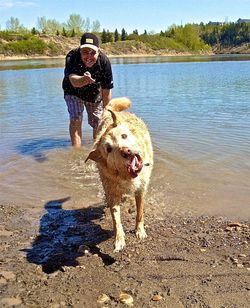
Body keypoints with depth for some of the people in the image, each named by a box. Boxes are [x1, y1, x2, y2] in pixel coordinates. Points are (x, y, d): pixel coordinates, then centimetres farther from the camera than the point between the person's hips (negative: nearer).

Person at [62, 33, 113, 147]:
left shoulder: (104, 61, -31)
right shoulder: (72, 57, -36)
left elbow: (106, 90, -22)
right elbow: (73, 81, -54)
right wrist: (84, 80, -76)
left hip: (95, 92, 2)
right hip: (73, 92, -1)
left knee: (98, 122, 6)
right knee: (75, 120, -15)